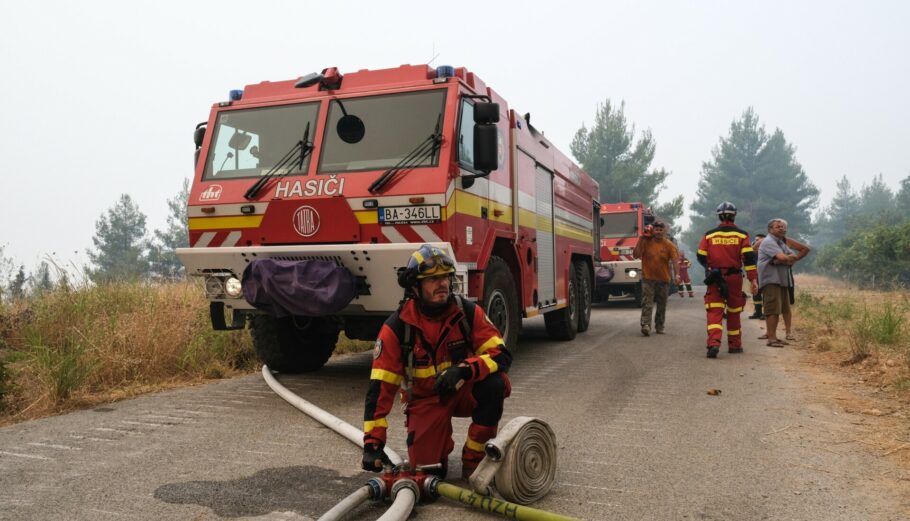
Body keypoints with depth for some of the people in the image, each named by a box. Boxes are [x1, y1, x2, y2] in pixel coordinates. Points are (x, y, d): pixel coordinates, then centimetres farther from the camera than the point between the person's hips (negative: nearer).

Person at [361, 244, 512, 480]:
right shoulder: (396, 328, -19)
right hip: (425, 399, -1)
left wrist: (464, 369, -40)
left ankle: (473, 457, -11)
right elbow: (380, 387, -19)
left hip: (465, 390, 1)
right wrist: (373, 442, -24)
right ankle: (441, 442, 21)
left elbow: (501, 355, -20)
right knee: (426, 465, -17)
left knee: (495, 383, -31)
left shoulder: (468, 312, -16)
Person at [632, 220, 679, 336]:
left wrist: (676, 275, -21)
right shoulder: (646, 242, 0)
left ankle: (659, 327, 22)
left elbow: (674, 261, -7)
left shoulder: (669, 245, 0)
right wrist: (641, 240, -8)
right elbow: (636, 255, -5)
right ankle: (645, 325, -22)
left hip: (664, 279, 2)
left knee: (661, 305, 11)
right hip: (648, 278, -2)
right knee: (647, 302, -14)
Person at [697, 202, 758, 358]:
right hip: (734, 277, 1)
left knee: (715, 312, -4)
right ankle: (734, 345, 24)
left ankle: (713, 343, -23)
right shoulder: (741, 235, 0)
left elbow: (701, 257, 3)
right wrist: (753, 279, -6)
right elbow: (749, 258, -7)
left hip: (715, 279, -1)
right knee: (734, 312, 14)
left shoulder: (709, 235, 2)